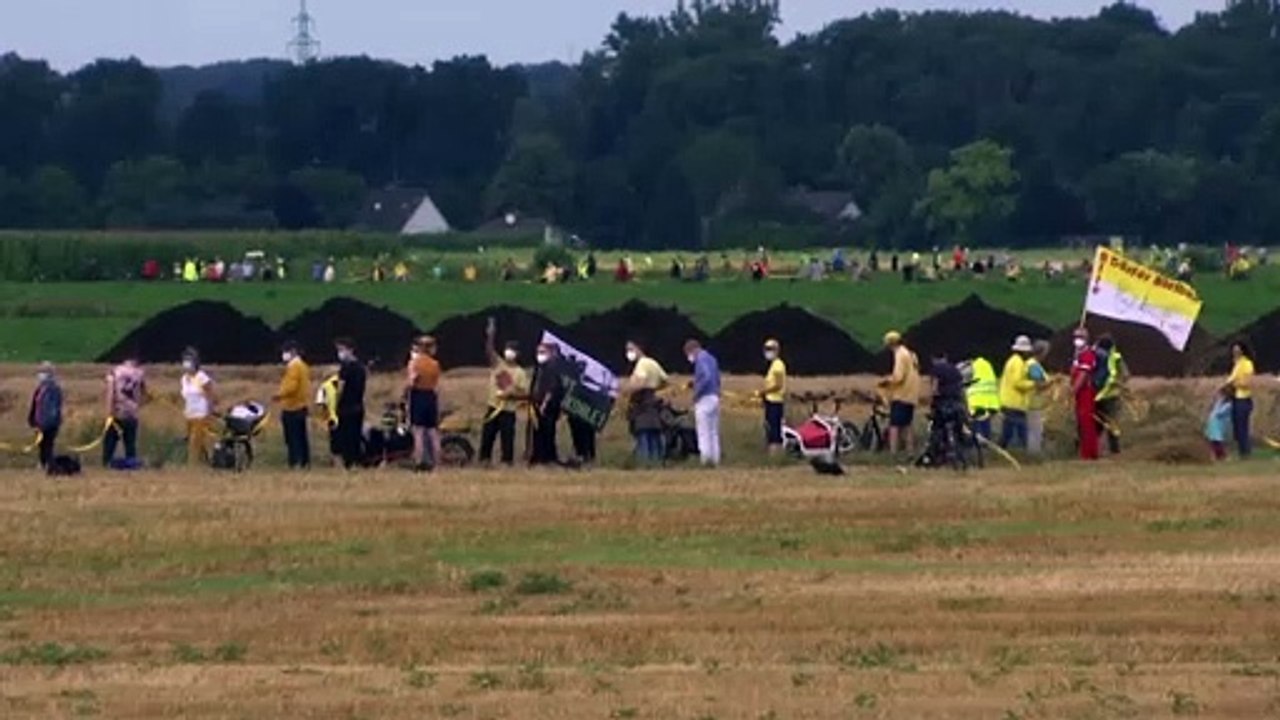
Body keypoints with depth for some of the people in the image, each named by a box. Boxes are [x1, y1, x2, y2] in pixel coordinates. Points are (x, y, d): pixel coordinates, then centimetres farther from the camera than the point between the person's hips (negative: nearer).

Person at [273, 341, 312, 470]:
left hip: (291, 408, -10)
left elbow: (291, 387, -24)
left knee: (292, 437, -9)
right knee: (301, 436, 11)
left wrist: (279, 395, -12)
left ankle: (295, 463, -13)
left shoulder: (294, 366, -15)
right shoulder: (303, 366, 15)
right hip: (301, 406, 10)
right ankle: (305, 462, 13)